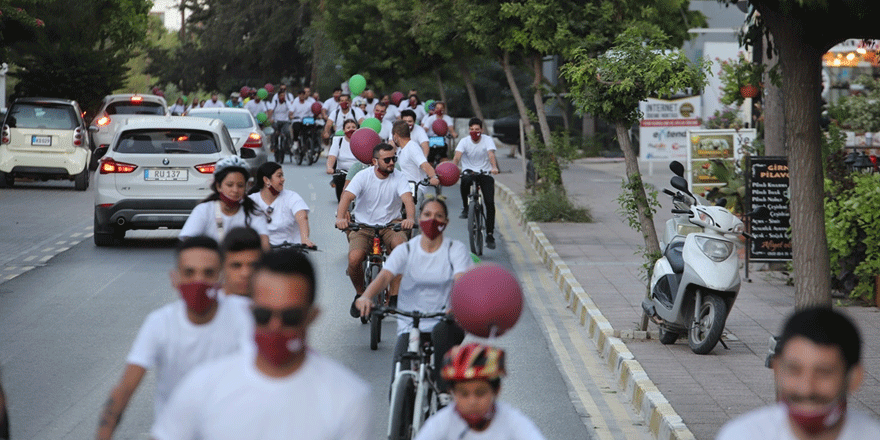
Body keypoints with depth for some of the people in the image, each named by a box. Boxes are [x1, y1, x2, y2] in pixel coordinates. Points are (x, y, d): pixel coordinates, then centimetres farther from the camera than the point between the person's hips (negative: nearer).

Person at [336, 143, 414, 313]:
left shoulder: (398, 178, -3)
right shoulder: (363, 176, -5)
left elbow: (408, 199, -20)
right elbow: (346, 197, -18)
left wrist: (410, 218, -43)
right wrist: (340, 218, -39)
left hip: (390, 225, 0)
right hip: (363, 227, 0)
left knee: (401, 245, -34)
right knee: (354, 258, -28)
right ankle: (360, 294, 5)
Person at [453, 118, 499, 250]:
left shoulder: (487, 140, -5)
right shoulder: (464, 141, -3)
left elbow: (491, 154, -21)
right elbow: (457, 155, -18)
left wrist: (494, 167, -41)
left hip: (485, 173, 0)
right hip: (469, 172, 0)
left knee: (490, 203, -14)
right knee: (465, 182, -38)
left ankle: (490, 235, -5)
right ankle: (466, 208, -11)